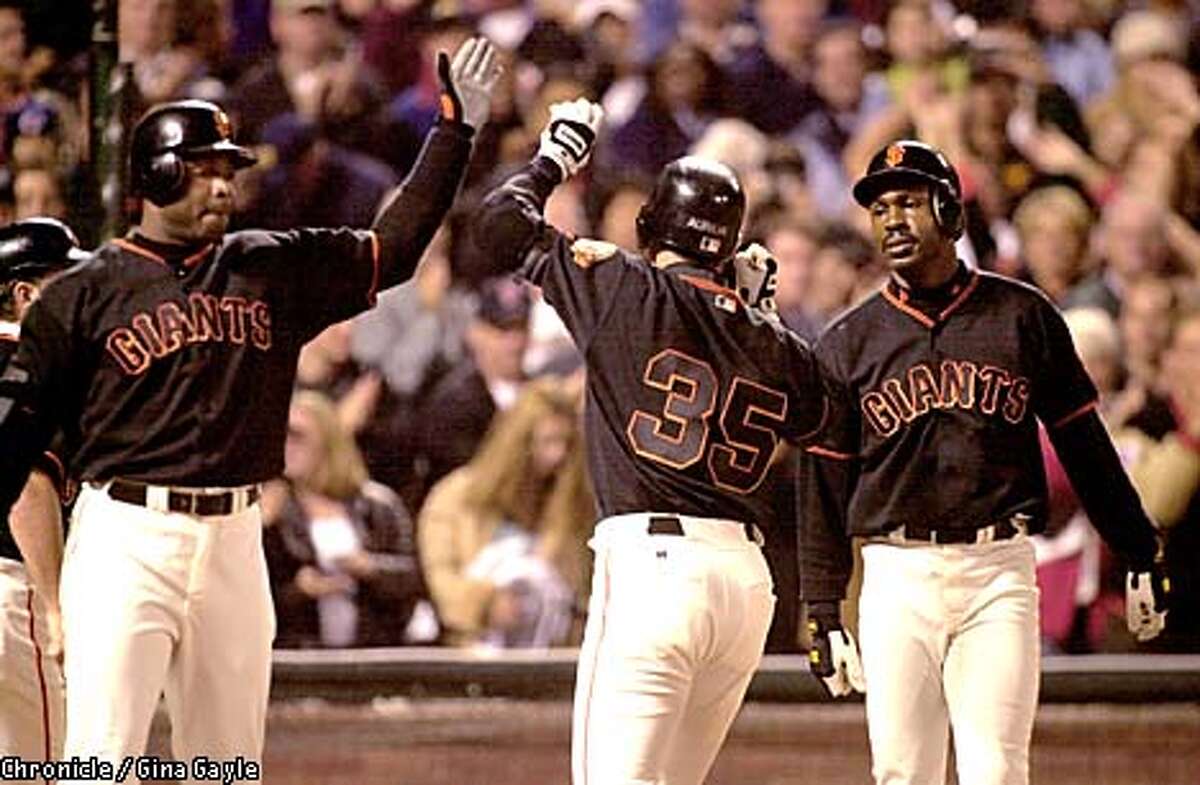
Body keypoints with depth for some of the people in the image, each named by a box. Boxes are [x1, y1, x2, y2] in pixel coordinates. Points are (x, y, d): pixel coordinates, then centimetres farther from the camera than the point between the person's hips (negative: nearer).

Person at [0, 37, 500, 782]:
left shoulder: (274, 269, 12)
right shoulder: (85, 294, 0)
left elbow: (394, 248, 15)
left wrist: (456, 132, 10)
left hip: (235, 543, 5)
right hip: (126, 539, -5)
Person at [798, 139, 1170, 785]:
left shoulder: (1023, 315, 7)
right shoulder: (847, 343, 8)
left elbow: (1084, 443, 9)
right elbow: (825, 485, 8)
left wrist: (1139, 554, 6)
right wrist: (823, 611, 3)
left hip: (999, 572, -1)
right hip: (898, 578, 1)